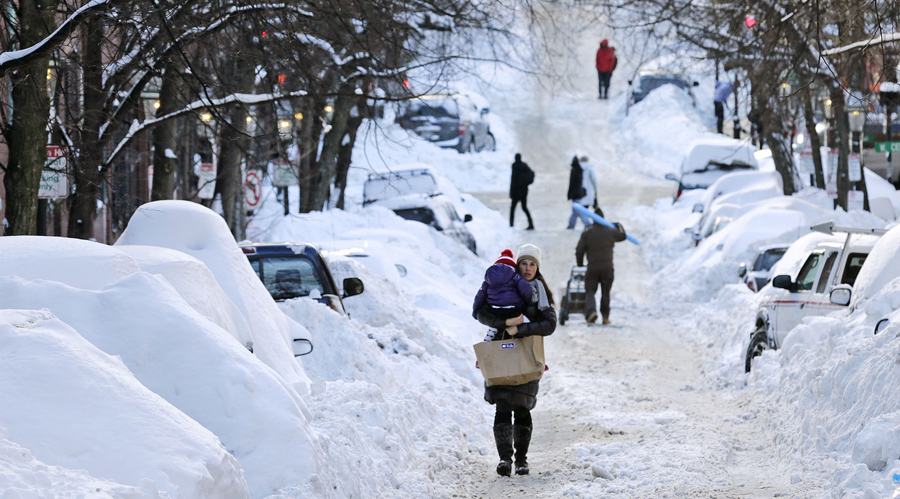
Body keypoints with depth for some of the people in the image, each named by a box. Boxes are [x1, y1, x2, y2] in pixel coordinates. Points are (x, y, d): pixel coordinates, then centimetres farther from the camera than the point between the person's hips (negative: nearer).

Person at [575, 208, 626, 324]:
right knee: (605, 292, 12)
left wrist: (580, 264, 12)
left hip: (592, 267, -1)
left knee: (590, 291, 2)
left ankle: (591, 310, -23)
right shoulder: (610, 231, 2)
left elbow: (579, 250, -1)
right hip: (607, 266, 1)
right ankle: (605, 316, 14)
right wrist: (619, 226, 42)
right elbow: (622, 236, 22)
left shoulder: (587, 233, -1)